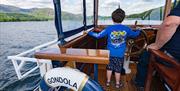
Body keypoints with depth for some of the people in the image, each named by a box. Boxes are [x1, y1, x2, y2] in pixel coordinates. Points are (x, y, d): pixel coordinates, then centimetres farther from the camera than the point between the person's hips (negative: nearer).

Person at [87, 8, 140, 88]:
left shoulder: (109, 28, -11)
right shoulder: (126, 29, -5)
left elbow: (98, 36, -9)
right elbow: (135, 34, 13)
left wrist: (89, 32, 6)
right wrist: (139, 30, 36)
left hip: (110, 53, 0)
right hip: (120, 54, 1)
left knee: (109, 67, 17)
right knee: (118, 69, 15)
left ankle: (108, 82, 33)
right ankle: (117, 84, 33)